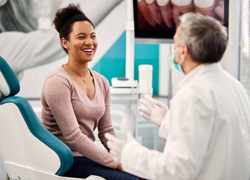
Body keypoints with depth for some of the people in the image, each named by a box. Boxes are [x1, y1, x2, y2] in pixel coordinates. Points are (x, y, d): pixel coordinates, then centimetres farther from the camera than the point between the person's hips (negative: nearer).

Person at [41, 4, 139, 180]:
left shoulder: (102, 82, 9)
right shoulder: (57, 82, -13)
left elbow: (106, 131, 11)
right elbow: (73, 136, -18)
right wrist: (117, 164, -19)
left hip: (87, 156, 7)